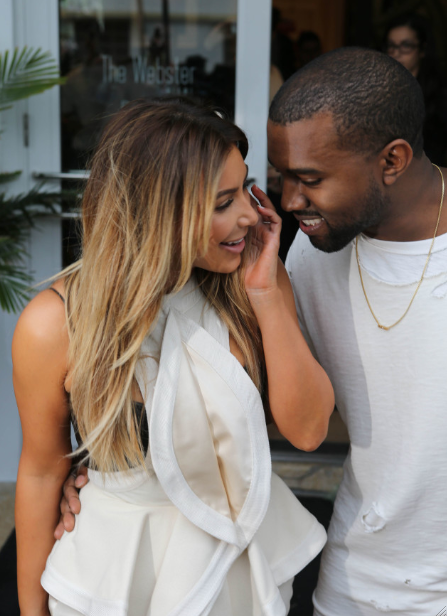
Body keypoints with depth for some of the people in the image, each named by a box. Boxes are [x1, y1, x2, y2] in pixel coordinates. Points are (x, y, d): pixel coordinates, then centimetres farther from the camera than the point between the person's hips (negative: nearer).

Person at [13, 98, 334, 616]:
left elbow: (307, 429, -15)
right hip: (119, 571, -3)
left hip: (249, 555, 3)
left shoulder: (253, 283, -13)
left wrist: (267, 294, -24)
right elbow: (41, 472, -9)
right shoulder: (56, 324, -21)